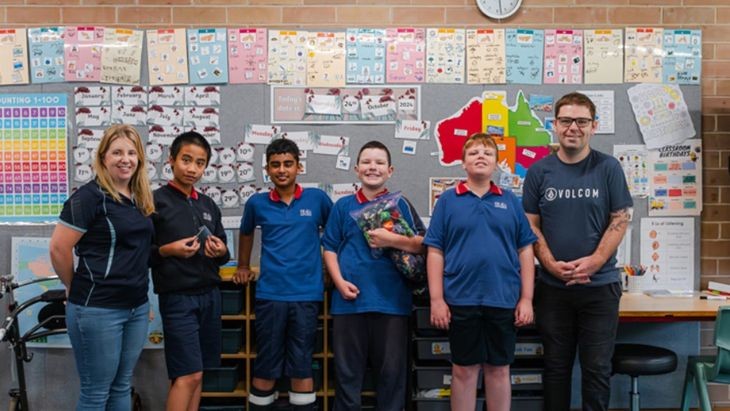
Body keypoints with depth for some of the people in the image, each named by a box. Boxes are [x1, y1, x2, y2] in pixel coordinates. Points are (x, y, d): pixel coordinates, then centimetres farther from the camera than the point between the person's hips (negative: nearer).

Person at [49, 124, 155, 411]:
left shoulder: (141, 199, 9)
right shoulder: (90, 196, -12)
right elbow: (58, 249, -13)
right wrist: (77, 288, -2)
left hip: (137, 307, 7)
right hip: (97, 309, -7)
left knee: (122, 387, 17)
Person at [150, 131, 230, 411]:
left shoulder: (209, 205, 13)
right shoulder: (155, 201, -5)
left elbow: (223, 253, 18)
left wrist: (221, 251, -4)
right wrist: (168, 250, -22)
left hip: (210, 295, 6)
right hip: (177, 297, -6)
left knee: (196, 373, 10)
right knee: (188, 375, -7)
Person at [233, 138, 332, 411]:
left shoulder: (317, 199, 1)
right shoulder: (257, 203, 4)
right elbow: (246, 233, 23)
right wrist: (243, 267, 25)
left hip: (306, 294, 0)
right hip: (269, 294, 1)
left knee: (301, 367, 6)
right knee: (265, 368, 8)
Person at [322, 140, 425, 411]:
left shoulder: (401, 205, 6)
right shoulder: (343, 206, 8)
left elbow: (423, 244, 1)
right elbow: (330, 248, 7)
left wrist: (392, 240, -14)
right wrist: (339, 282, -6)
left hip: (392, 300, 0)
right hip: (350, 300, 1)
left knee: (392, 370, 8)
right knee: (347, 370, 9)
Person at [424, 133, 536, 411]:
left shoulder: (511, 201, 7)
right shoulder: (448, 200, 2)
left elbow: (525, 251, 7)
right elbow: (435, 252, 0)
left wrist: (526, 299, 1)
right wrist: (437, 299, -5)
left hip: (504, 300, 2)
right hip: (461, 300, -1)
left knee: (499, 369, 12)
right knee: (464, 370, 9)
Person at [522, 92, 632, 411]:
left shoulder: (608, 168, 0)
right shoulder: (539, 171, 2)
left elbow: (620, 220, -2)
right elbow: (531, 225, 1)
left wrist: (594, 262, -15)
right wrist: (552, 264, -13)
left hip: (600, 285, -1)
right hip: (552, 285, 1)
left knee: (597, 367, 7)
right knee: (556, 365, 12)